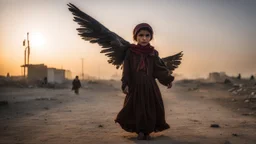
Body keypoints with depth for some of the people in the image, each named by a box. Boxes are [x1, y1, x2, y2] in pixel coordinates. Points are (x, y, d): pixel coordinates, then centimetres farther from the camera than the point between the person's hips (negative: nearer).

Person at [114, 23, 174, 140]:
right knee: (137, 109, 3)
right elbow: (126, 70, -4)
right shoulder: (130, 52, -1)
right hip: (135, 85, -2)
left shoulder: (153, 53, 5)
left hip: (150, 86, 2)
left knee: (150, 109, 4)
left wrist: (167, 80, -9)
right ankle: (140, 131, 18)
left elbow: (159, 69, 3)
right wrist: (125, 84, -13)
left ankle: (148, 131, 18)